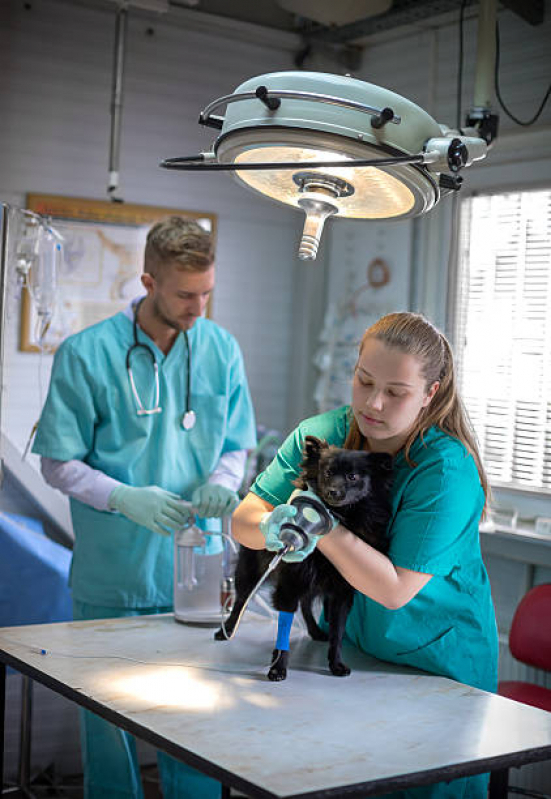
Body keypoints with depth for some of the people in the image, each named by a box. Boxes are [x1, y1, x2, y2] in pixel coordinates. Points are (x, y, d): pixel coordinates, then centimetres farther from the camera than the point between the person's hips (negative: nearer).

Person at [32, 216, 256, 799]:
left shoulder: (222, 350, 3)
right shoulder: (86, 353, -8)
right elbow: (59, 464, -4)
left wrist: (219, 482, -11)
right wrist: (125, 499, -20)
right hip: (111, 580, -2)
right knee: (110, 720, 10)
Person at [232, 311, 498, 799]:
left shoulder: (447, 470, -24)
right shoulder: (321, 434, -9)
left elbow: (395, 589, -27)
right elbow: (242, 520, -11)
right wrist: (272, 527, -34)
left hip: (438, 663, -4)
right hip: (348, 647, 4)